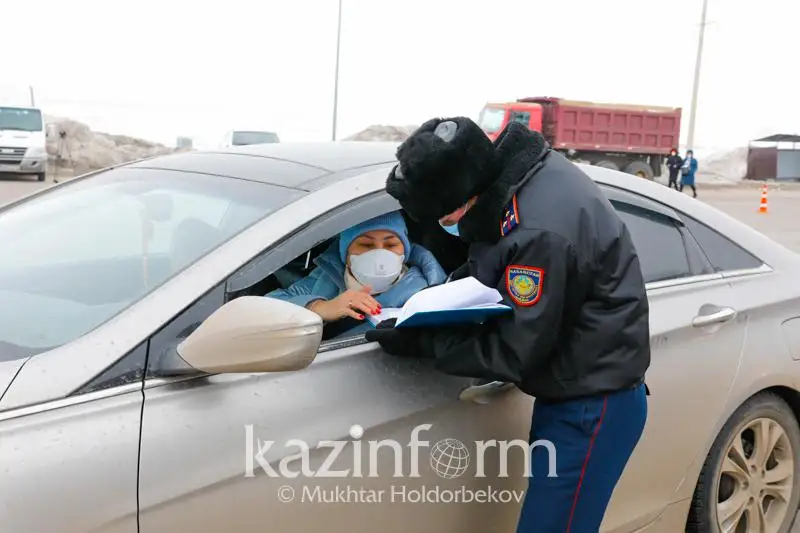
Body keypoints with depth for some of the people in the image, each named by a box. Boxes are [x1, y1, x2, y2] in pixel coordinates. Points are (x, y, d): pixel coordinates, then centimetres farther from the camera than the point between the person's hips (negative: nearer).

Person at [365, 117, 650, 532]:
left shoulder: (541, 230, -32)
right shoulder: (514, 172, -3)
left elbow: (513, 353, -23)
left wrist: (421, 343, -18)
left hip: (591, 406, -9)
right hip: (568, 391, 9)